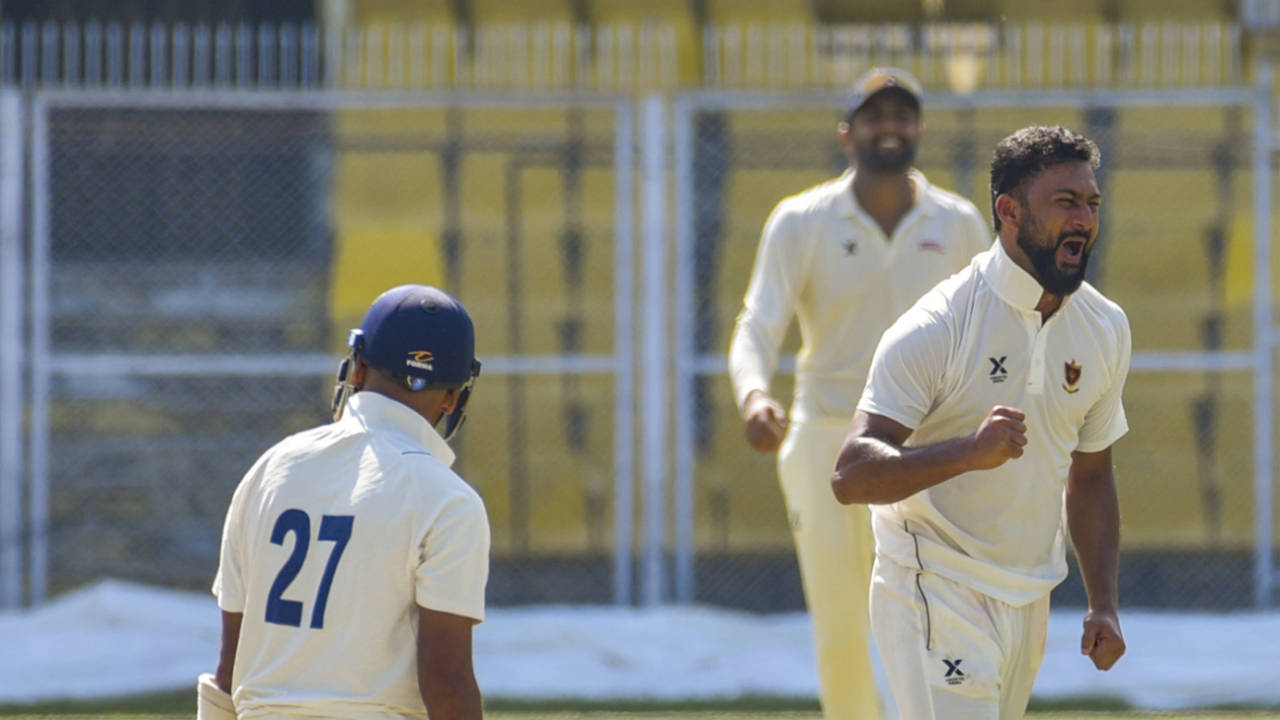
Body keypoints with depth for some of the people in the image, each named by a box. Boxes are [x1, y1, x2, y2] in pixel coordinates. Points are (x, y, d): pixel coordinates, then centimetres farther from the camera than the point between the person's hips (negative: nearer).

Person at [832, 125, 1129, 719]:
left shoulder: (1105, 328, 5)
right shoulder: (936, 328, -17)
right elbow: (851, 478, -23)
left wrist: (1103, 604, 9)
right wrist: (969, 451, -38)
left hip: (1029, 602, 7)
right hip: (933, 596, -7)